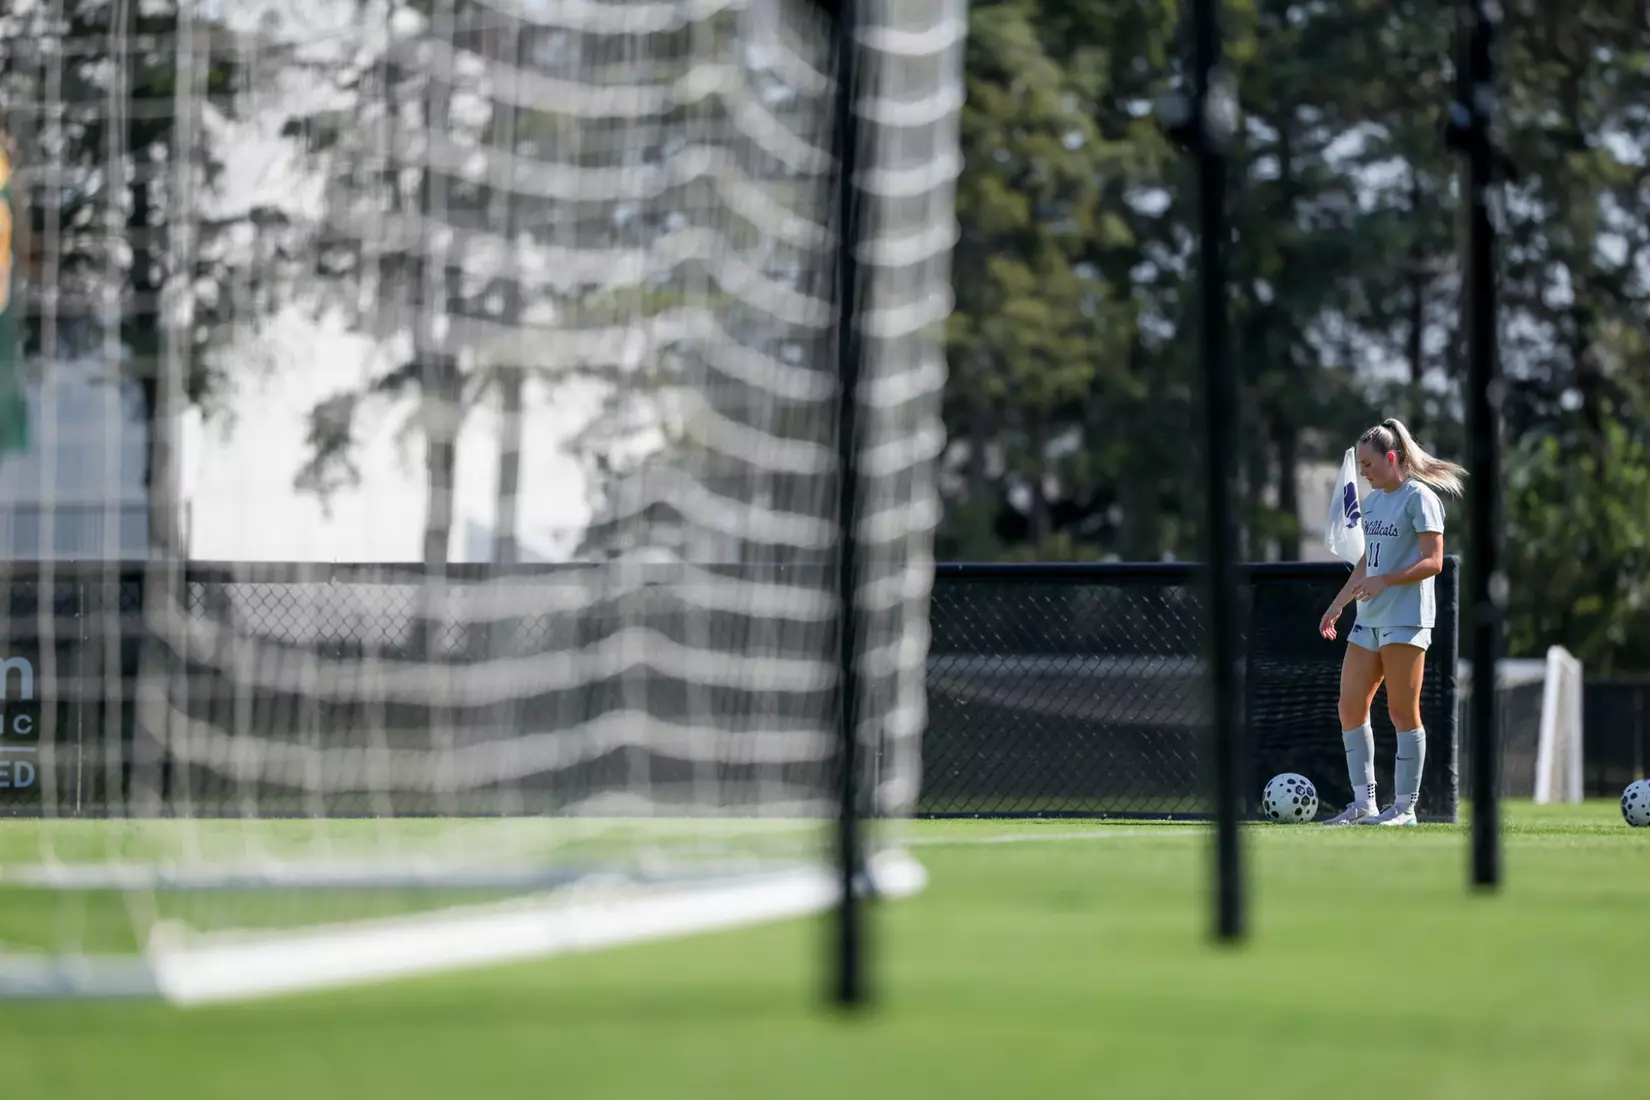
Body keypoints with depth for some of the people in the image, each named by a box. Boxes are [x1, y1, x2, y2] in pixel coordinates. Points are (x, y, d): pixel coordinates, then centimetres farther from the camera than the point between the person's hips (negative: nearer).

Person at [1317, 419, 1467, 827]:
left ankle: (1405, 806, 1)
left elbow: (1432, 562, -15)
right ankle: (1363, 803, 10)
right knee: (1350, 707, 4)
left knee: (1402, 711, -5)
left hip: (1405, 620, -8)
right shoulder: (1372, 501, 15)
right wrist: (1338, 603, 20)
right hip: (1368, 620, 8)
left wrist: (1383, 581, -24)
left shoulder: (1418, 497, -9)